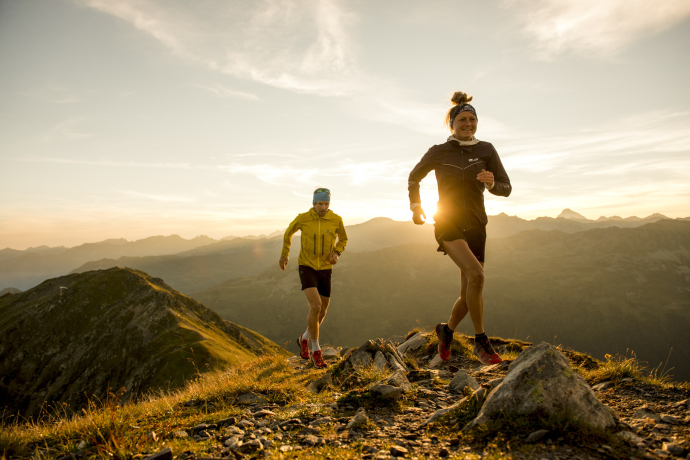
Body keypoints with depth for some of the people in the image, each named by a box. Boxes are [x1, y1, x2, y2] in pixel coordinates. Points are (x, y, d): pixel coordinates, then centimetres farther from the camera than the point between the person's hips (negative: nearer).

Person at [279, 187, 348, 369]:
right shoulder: (302, 218, -13)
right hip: (306, 267, -3)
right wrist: (284, 255, 18)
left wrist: (336, 254, -10)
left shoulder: (336, 220, -9)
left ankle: (304, 339, 40)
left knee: (321, 312, 9)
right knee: (315, 307, -22)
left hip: (325, 270, 3)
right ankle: (316, 351, -6)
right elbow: (289, 232, 9)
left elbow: (343, 238, 11)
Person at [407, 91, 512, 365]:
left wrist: (491, 183, -19)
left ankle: (447, 330, 34)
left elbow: (506, 189, 3)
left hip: (475, 226, 3)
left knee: (468, 295, 3)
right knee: (476, 275, -28)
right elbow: (414, 177, 19)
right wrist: (415, 205, 8)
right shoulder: (438, 152, 2)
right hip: (447, 223, -3)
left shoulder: (486, 150, 4)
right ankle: (481, 342, -11)